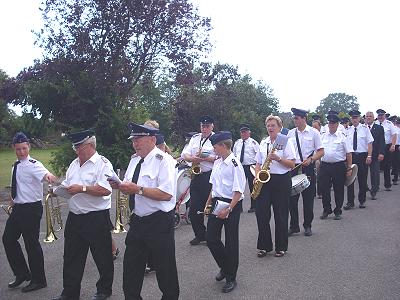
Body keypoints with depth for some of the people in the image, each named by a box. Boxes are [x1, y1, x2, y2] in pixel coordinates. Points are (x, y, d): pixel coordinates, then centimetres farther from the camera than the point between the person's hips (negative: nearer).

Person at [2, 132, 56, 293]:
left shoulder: (33, 164, -16)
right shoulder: (16, 165, 9)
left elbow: (43, 173, -40)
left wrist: (49, 175, -61)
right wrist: (13, 197, 16)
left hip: (31, 209, -8)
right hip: (18, 208, 9)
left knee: (31, 243, 0)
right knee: (8, 239, 15)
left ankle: (38, 280, 19)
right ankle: (22, 273, 32)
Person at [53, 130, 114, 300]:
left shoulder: (102, 164, -11)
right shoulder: (74, 164, 14)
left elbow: (106, 190, -23)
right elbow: (66, 184, 22)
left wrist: (82, 188, -22)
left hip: (97, 219, -7)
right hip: (74, 218, 7)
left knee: (102, 258, 8)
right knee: (71, 258, 14)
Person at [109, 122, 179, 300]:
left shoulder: (163, 160, -15)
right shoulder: (134, 159, 10)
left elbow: (166, 194, -25)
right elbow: (129, 190, 17)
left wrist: (138, 189, -26)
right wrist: (119, 186, -4)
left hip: (159, 223, -7)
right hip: (137, 221, 7)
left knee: (165, 269, 8)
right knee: (131, 267, 17)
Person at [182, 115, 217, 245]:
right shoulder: (195, 138, 15)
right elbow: (185, 155, 10)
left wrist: (207, 158, -19)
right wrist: (193, 158, -11)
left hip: (210, 176, -5)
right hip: (196, 176, 6)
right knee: (194, 208, 6)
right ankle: (200, 235, 21)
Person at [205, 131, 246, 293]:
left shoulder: (235, 164, -16)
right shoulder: (217, 163, 8)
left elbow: (238, 191, -18)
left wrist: (229, 209, -23)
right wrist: (208, 204, 13)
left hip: (232, 204, -7)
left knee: (231, 242, 4)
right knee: (211, 238, 7)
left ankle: (231, 278, 21)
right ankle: (225, 267, 32)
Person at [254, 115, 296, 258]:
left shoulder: (286, 141, 0)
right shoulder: (263, 143, 14)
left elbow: (292, 164, -7)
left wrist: (278, 158, -21)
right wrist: (257, 176, -1)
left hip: (281, 181, -4)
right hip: (264, 181, 4)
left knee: (280, 215, 3)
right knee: (261, 213, 0)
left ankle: (281, 247, 17)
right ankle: (264, 246, 14)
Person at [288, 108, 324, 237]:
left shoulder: (314, 132, -2)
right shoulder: (291, 133, 7)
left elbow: (321, 152, -2)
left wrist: (311, 159, -18)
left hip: (308, 168, -2)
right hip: (293, 168, 3)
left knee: (308, 198, 6)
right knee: (292, 198, 4)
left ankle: (307, 226, 21)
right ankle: (294, 226, 17)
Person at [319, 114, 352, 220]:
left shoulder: (342, 136, -1)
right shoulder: (323, 136, 9)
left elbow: (348, 153, -1)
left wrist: (349, 168, -4)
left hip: (339, 166, -3)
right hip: (324, 166, 3)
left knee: (338, 190, 6)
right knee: (324, 189, 6)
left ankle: (338, 211, 21)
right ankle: (326, 210, 22)